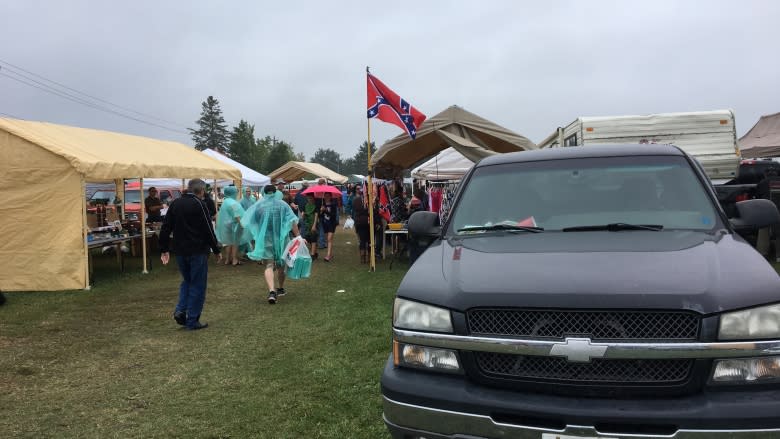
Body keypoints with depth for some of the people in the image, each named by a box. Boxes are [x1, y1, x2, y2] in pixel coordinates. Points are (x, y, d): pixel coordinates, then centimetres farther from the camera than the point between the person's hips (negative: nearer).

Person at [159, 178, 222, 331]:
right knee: (197, 285, 3)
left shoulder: (175, 204, 9)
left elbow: (165, 228, 10)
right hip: (198, 251, -6)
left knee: (186, 281, 23)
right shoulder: (199, 204, -11)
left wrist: (164, 249, 14)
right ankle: (192, 321, 5)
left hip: (180, 251, 6)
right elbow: (208, 230, -13)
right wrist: (217, 250, -5)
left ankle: (180, 310, 6)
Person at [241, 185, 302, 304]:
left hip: (265, 240, -1)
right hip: (281, 239, 1)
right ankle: (281, 289, 33)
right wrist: (298, 236, -13)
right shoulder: (283, 205, -3)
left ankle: (271, 291, -25)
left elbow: (246, 222, -2)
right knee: (280, 264, 18)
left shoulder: (258, 205, -2)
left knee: (269, 265, -5)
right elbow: (292, 222, -11)